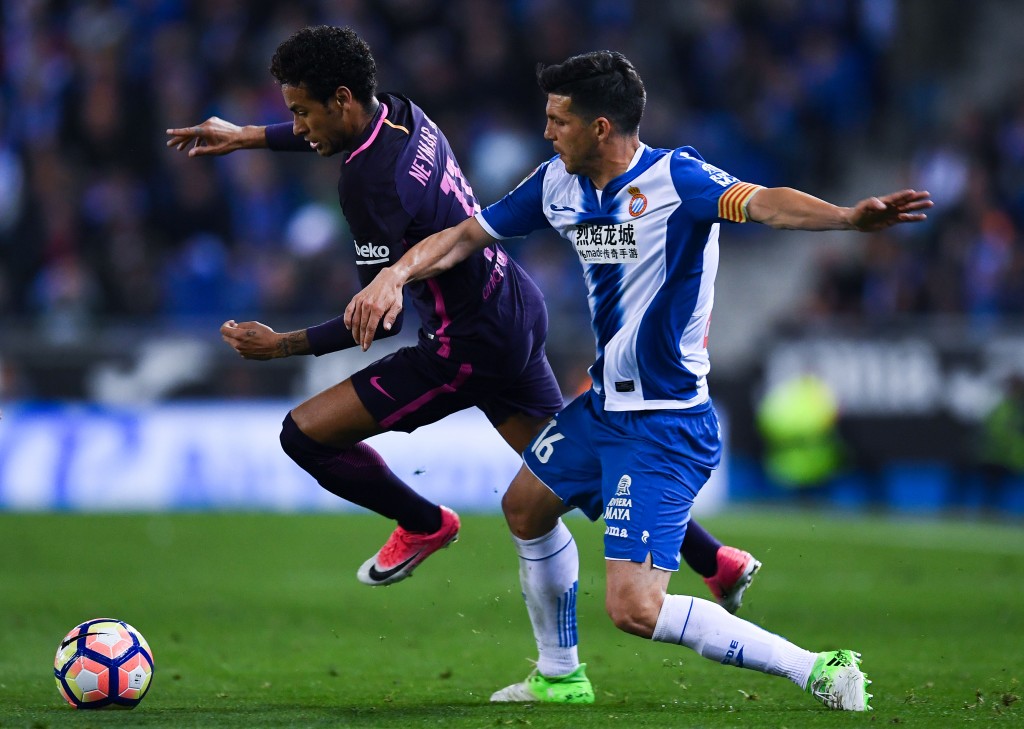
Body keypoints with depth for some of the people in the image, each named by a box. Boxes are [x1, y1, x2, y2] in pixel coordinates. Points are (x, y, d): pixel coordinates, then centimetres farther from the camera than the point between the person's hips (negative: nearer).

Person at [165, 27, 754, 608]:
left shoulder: (372, 185, -27)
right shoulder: (403, 115, -2)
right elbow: (330, 130, 25)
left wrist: (283, 344, -17)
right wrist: (245, 137, 23)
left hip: (470, 351, -9)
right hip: (518, 311, 9)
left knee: (305, 434, -5)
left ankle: (424, 524, 17)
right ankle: (717, 560, 27)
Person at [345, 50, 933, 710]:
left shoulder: (673, 178, -21)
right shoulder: (560, 183, 3)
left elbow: (762, 203, -39)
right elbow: (468, 236, 15)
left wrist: (849, 218, -59)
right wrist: (396, 275, -3)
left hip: (665, 427, -9)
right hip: (605, 405, 9)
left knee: (635, 608, -19)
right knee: (526, 507, 30)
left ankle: (818, 672, -13)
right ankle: (560, 676, 49)